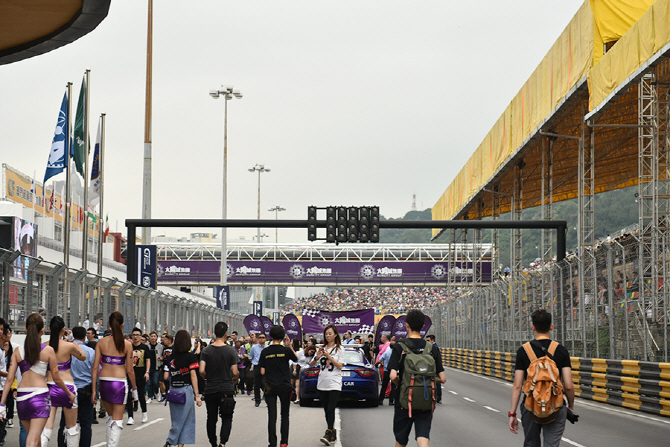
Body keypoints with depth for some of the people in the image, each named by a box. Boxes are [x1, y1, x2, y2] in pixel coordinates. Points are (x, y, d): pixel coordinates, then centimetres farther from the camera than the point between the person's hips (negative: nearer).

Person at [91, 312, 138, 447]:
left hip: (104, 381, 3)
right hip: (120, 382, -3)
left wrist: (93, 389, 3)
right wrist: (134, 389, 8)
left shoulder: (101, 342, -1)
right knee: (117, 420, 3)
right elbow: (129, 370, -4)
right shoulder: (127, 344, -6)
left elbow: (95, 367, -2)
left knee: (110, 417, 23)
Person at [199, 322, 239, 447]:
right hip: (226, 389, -2)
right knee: (227, 418, 4)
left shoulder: (206, 351, -2)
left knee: (211, 418, 13)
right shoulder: (231, 351, -8)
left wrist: (209, 378, 11)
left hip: (210, 390, 2)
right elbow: (235, 372, -10)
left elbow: (202, 371, -10)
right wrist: (235, 380, 12)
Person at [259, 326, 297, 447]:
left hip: (270, 387, 0)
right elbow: (296, 359, 13)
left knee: (272, 416, 1)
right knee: (285, 415, 13)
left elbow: (262, 372, -2)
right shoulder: (286, 350, -8)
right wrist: (289, 346, 9)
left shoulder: (265, 352, -4)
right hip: (285, 386, 0)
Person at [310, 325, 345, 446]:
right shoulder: (322, 349, 13)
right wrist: (317, 357, -7)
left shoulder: (339, 349, 1)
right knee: (326, 411, 8)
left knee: (331, 409, -15)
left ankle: (328, 435, -20)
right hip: (322, 383, 5)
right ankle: (333, 434, 16)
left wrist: (329, 356, -15)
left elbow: (340, 366, -7)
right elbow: (311, 364, 13)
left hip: (334, 383, -5)